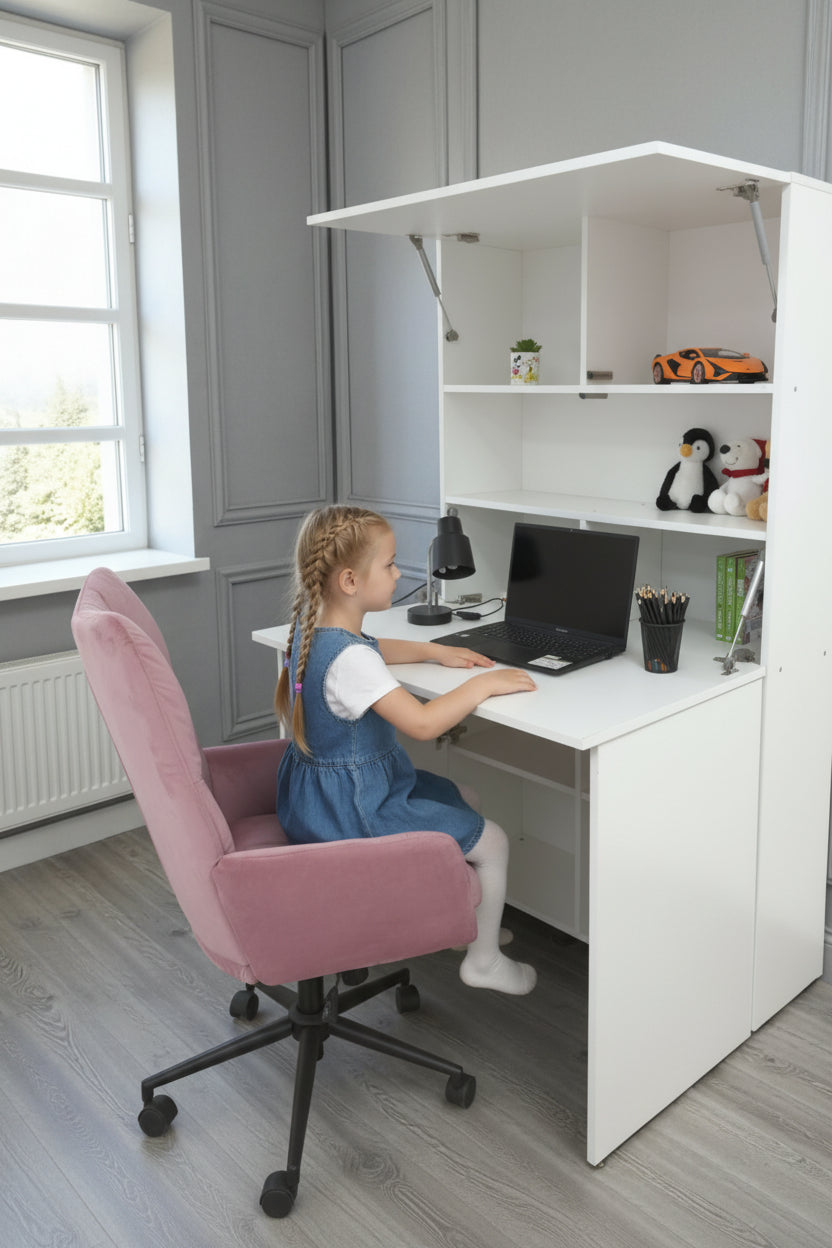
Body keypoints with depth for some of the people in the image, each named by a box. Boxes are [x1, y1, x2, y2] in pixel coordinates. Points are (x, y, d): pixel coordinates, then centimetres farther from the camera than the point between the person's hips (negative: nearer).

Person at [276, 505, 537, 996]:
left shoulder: (314, 628, 0)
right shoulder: (350, 660, -32)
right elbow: (422, 722, -37)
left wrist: (436, 651, 13)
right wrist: (485, 683, -23)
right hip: (353, 810, -10)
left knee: (459, 800, 27)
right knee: (493, 841, 1)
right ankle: (483, 958, 21)